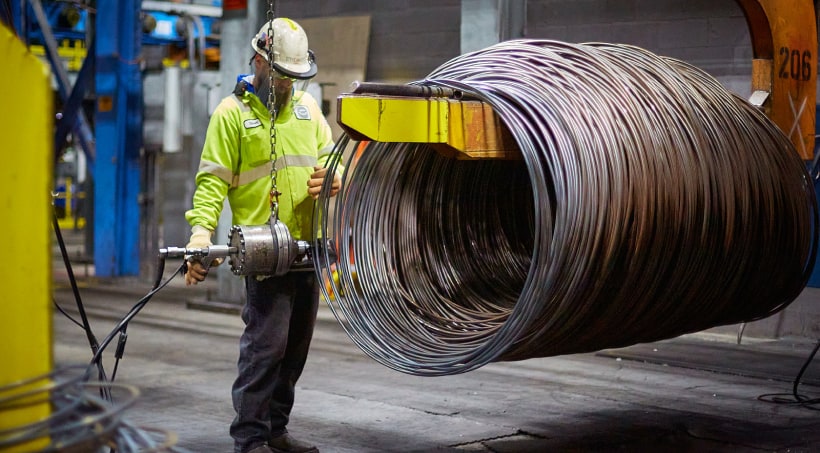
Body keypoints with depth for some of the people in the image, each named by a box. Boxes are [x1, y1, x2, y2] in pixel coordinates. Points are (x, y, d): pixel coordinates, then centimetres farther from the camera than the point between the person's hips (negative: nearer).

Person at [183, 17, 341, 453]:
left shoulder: (307, 107, 15)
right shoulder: (232, 113, -2)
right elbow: (213, 181, -7)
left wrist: (333, 180, -3)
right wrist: (201, 233, -20)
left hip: (308, 248, 6)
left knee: (295, 347, 11)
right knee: (266, 345, -11)